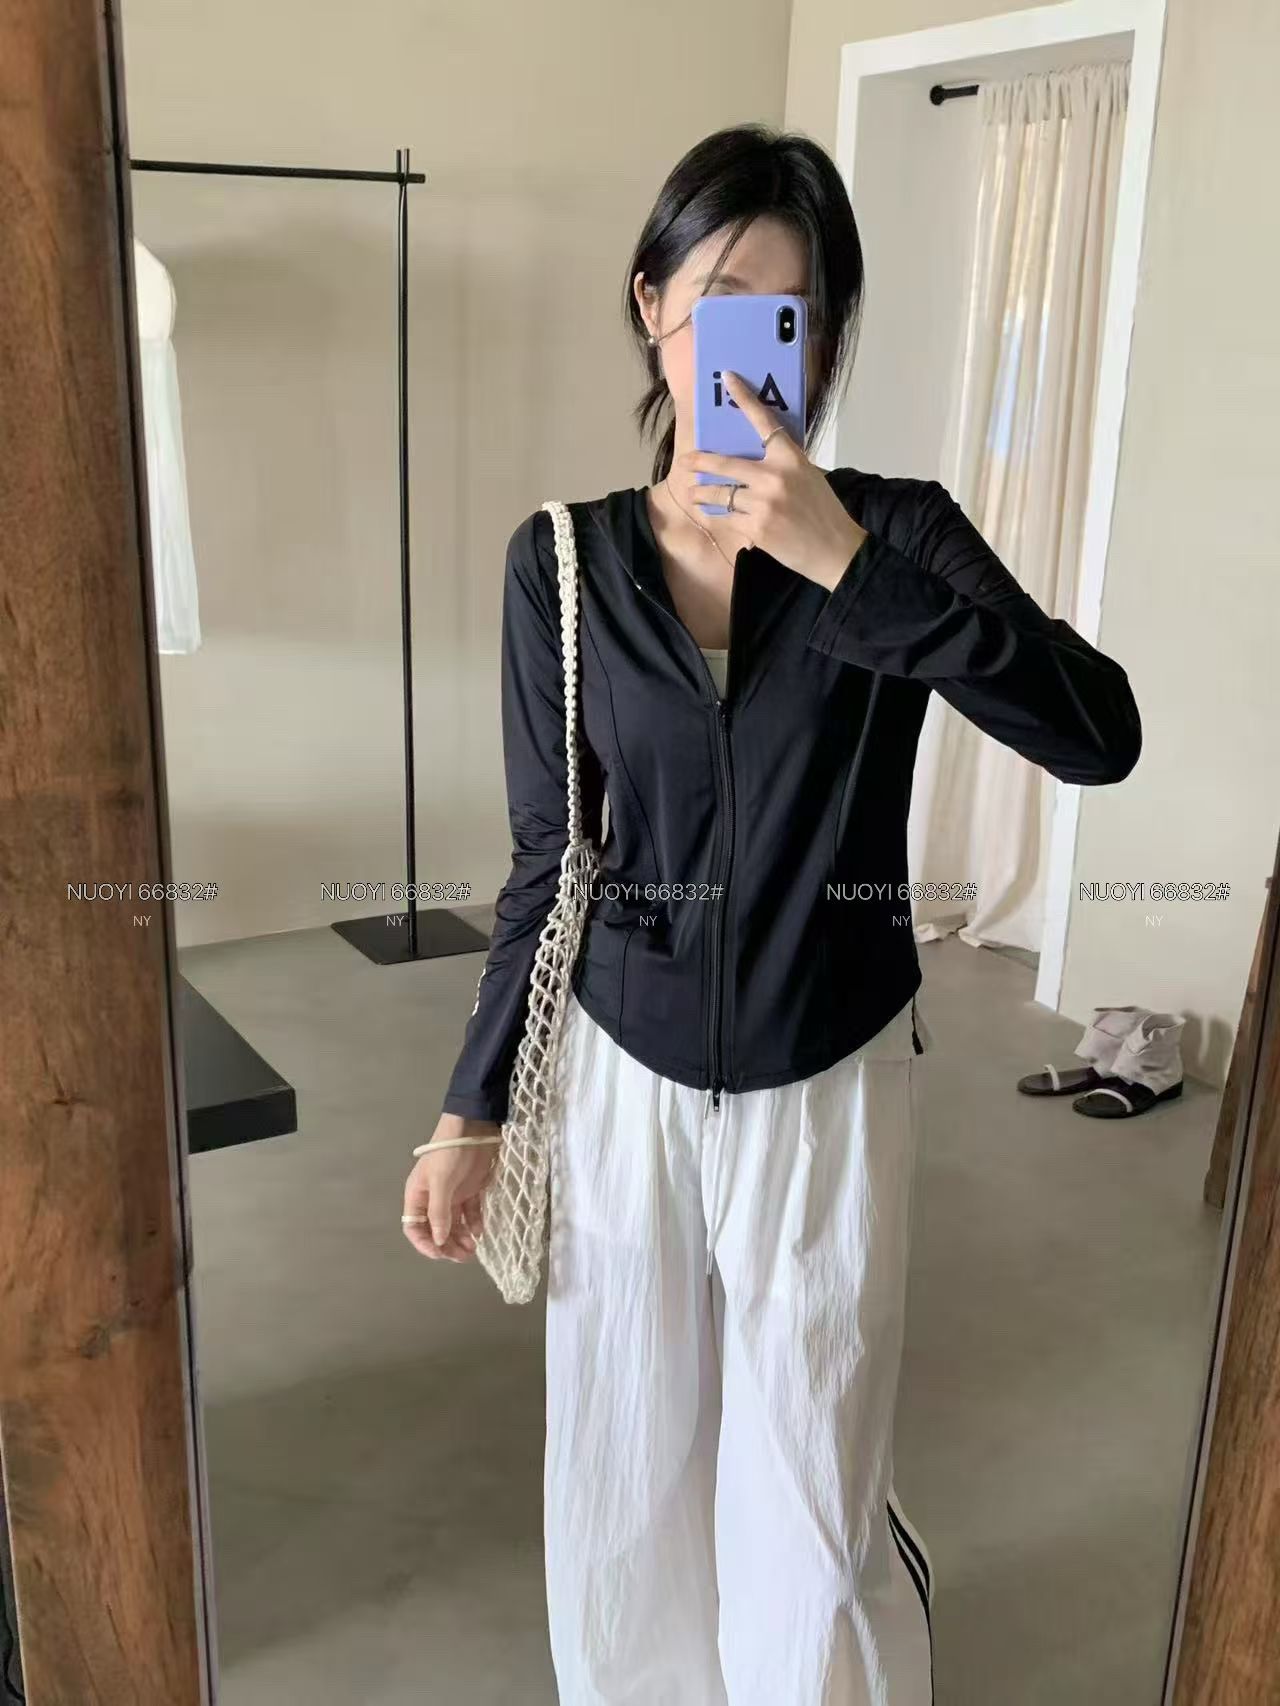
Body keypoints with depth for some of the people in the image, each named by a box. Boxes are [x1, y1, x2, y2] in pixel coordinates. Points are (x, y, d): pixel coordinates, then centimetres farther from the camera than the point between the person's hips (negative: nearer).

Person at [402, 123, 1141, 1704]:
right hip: (621, 1081, 2)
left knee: (807, 1519, 9)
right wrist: (471, 1113, 3)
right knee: (625, 1484, 17)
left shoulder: (896, 531, -8)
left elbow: (1098, 733, -22)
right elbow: (545, 862, 2)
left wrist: (848, 558, -28)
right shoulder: (561, 563, -4)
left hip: (828, 1093, -1)